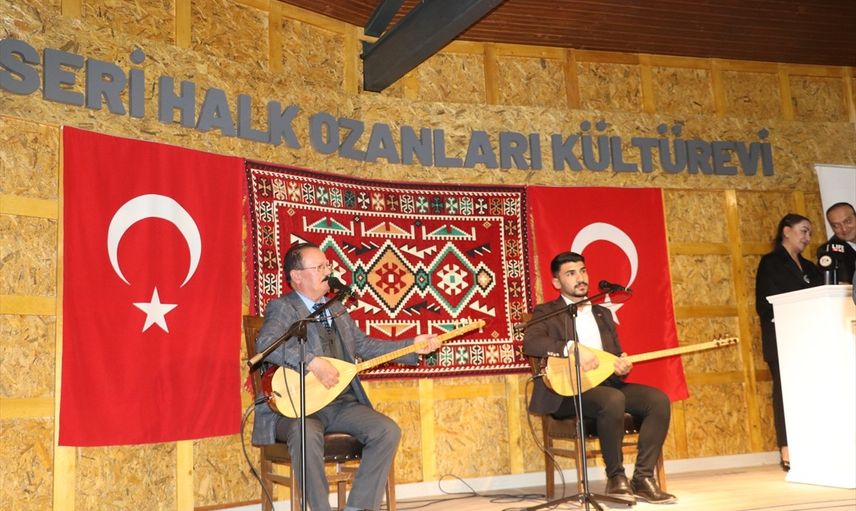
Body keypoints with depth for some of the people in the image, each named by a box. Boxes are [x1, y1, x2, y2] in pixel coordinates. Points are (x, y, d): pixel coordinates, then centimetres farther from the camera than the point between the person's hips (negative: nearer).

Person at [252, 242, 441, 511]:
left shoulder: (336, 309, 17)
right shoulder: (282, 307, -6)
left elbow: (364, 345, 20)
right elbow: (265, 343, -25)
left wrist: (412, 346, 11)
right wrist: (314, 362, -33)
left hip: (342, 404, 7)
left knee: (388, 430, -14)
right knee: (306, 433, -37)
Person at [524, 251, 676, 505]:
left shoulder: (603, 314, 22)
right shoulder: (546, 312, 3)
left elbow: (616, 355, 20)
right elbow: (530, 343, -17)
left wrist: (622, 366, -5)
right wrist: (573, 348, -28)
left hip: (606, 383, 6)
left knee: (659, 399, -17)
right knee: (613, 400, -35)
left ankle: (643, 478, -14)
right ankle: (616, 478, -17)